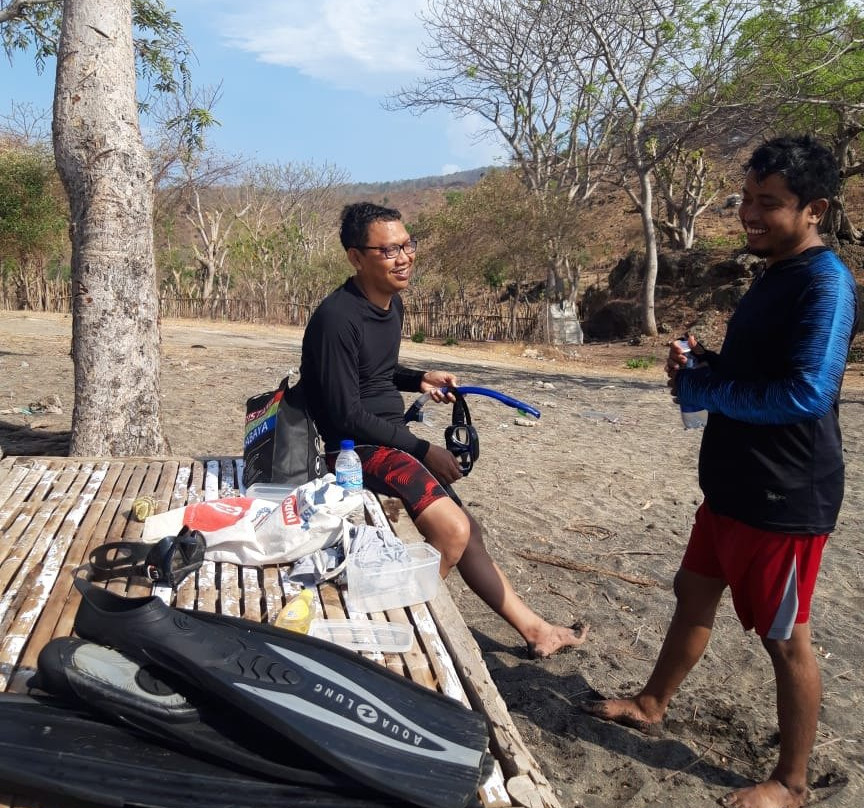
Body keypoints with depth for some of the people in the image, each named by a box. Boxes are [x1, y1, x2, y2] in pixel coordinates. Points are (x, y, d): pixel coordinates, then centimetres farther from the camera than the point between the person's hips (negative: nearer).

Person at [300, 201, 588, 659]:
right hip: (355, 448, -9)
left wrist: (420, 380, 4)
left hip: (391, 439, 9)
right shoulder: (337, 319, -20)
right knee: (452, 530, -21)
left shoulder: (392, 303, 8)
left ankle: (532, 628, 25)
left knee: (465, 530, 11)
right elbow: (346, 417, -21)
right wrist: (423, 451, -17)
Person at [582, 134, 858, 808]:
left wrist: (699, 389, -18)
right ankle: (652, 704, 40)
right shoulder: (775, 275, 12)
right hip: (734, 487, 10)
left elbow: (805, 392, -30)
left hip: (786, 499, -9)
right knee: (694, 593, 20)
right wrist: (702, 364, 1)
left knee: (785, 637, 6)